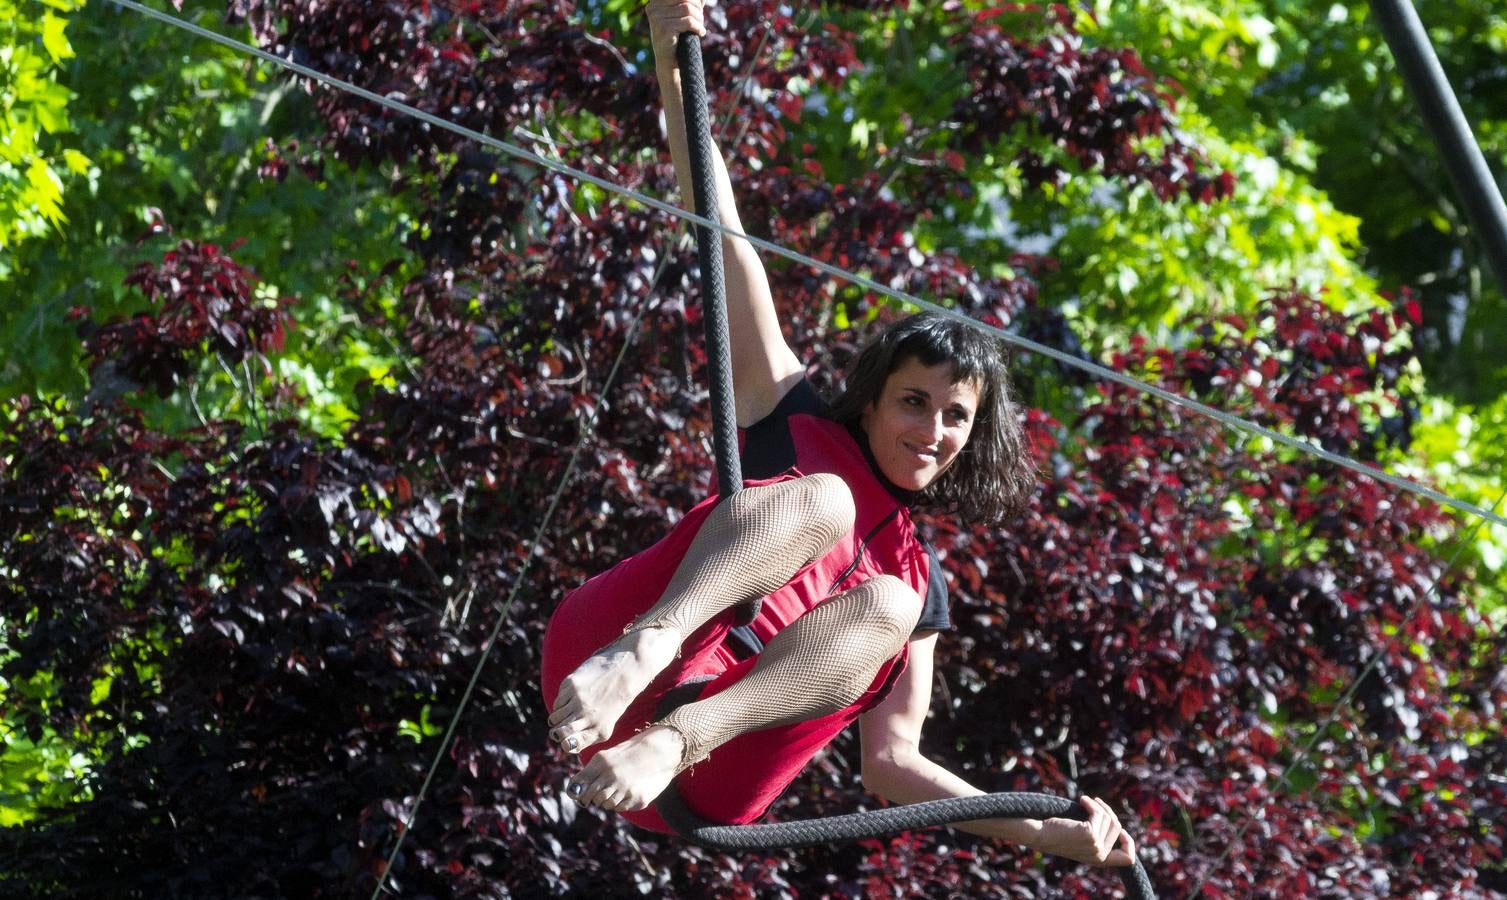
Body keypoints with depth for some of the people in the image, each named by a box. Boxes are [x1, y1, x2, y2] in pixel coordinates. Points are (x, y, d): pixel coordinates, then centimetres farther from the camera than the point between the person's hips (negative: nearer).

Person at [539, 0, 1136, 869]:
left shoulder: (917, 580, 28)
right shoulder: (797, 430, 21)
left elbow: (892, 760, 21)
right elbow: (721, 240, 13)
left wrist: (1047, 832, 8)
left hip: (701, 789, 2)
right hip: (606, 656, -2)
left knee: (886, 604, -19)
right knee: (821, 499, -18)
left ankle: (673, 741, -41)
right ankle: (642, 653, -47)